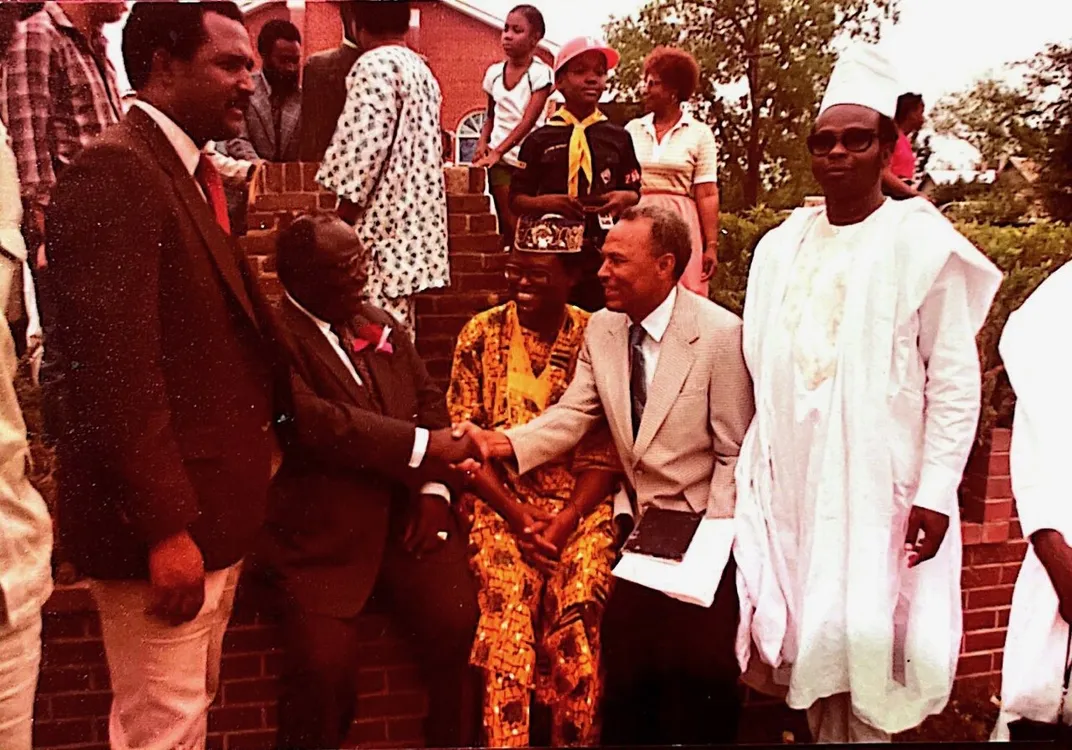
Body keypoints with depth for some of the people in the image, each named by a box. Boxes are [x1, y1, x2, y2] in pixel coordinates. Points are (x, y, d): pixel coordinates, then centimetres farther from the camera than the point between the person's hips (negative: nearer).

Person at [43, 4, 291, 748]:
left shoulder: (196, 174, 14)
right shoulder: (113, 173, -17)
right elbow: (115, 368, -24)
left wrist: (260, 432, 7)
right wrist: (166, 527, -24)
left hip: (213, 508, 9)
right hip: (162, 520, -9)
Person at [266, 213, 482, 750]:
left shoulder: (380, 325, 18)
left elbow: (429, 399, 16)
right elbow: (314, 421, -19)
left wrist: (434, 488, 1)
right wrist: (424, 447, -17)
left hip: (406, 516, 5)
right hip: (324, 533, -5)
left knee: (462, 629, -14)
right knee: (325, 668, -20)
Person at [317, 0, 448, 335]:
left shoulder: (374, 65, -10)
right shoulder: (420, 69, 18)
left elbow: (364, 143, -18)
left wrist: (345, 210, -15)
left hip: (382, 213, -10)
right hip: (413, 212, 10)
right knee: (396, 316, 13)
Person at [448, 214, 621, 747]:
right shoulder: (480, 334, 5)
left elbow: (605, 451, 1)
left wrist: (563, 524, -12)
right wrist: (518, 515, -9)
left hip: (578, 509, 0)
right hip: (502, 505, 1)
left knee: (575, 619, -21)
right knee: (507, 617, -22)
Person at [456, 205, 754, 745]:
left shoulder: (720, 334, -15)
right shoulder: (601, 328, 1)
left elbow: (735, 453, -11)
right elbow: (571, 416, -5)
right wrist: (504, 443, -21)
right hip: (638, 525, 5)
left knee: (700, 682, 3)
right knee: (626, 677, 10)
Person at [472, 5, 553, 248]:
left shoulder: (541, 73, -7)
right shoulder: (494, 72, 7)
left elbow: (528, 121, -17)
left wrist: (498, 151, -28)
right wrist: (482, 143, -3)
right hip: (500, 160, 3)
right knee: (509, 226, 1)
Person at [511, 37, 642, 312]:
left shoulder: (618, 137, 10)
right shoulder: (540, 139, 5)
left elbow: (636, 193, 17)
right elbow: (517, 200, 6)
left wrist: (624, 198, -6)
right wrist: (546, 202, -13)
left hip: (605, 251, 2)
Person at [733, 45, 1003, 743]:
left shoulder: (923, 244, -6)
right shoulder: (782, 244, 8)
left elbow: (955, 380, -8)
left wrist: (936, 493, -12)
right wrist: (755, 469, 9)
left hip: (877, 482, -4)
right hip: (792, 479, 4)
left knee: (865, 638, 0)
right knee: (809, 633, 9)